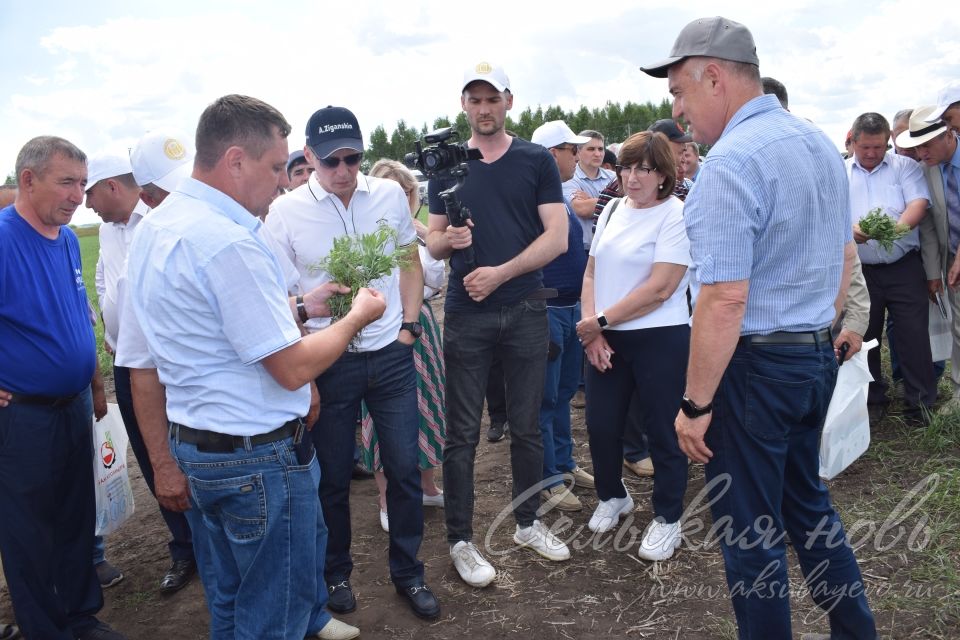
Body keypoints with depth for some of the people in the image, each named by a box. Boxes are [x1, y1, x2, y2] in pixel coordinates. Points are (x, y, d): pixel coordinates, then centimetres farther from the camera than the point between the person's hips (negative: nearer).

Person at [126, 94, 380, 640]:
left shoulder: (154, 228, 6)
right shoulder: (228, 241, -25)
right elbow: (293, 368, -22)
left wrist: (300, 304, 14)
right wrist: (356, 317, -7)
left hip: (195, 445, 10)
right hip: (259, 456, -10)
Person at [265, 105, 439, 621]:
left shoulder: (390, 195, 1)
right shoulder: (285, 212, -7)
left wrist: (409, 326, 5)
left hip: (391, 355, 2)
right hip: (328, 363, -2)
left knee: (404, 467, 9)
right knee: (333, 477, 11)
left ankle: (408, 571, 29)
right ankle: (335, 572, 34)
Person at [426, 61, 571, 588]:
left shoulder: (537, 162, 3)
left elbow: (557, 236, -5)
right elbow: (432, 243, 9)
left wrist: (501, 272, -15)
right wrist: (447, 240, -15)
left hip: (525, 310, 0)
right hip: (465, 314, 0)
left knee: (526, 425, 11)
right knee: (462, 433, 3)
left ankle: (527, 523, 28)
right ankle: (460, 539, 15)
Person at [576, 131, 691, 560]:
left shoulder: (676, 215, -11)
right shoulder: (613, 209, 8)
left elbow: (659, 289, -18)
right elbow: (592, 272, 8)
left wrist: (601, 321, -13)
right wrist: (591, 330, -5)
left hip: (660, 340, -6)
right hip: (605, 339, 6)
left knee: (662, 431, 6)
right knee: (600, 424, 11)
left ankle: (667, 519, 25)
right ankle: (612, 496, 37)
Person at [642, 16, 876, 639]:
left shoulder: (732, 160, -21)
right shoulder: (821, 144, 8)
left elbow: (725, 300, -25)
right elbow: (845, 255, 17)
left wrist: (694, 404, -18)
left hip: (756, 365, -9)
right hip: (819, 355, 9)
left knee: (749, 528, 7)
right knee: (808, 501, 24)